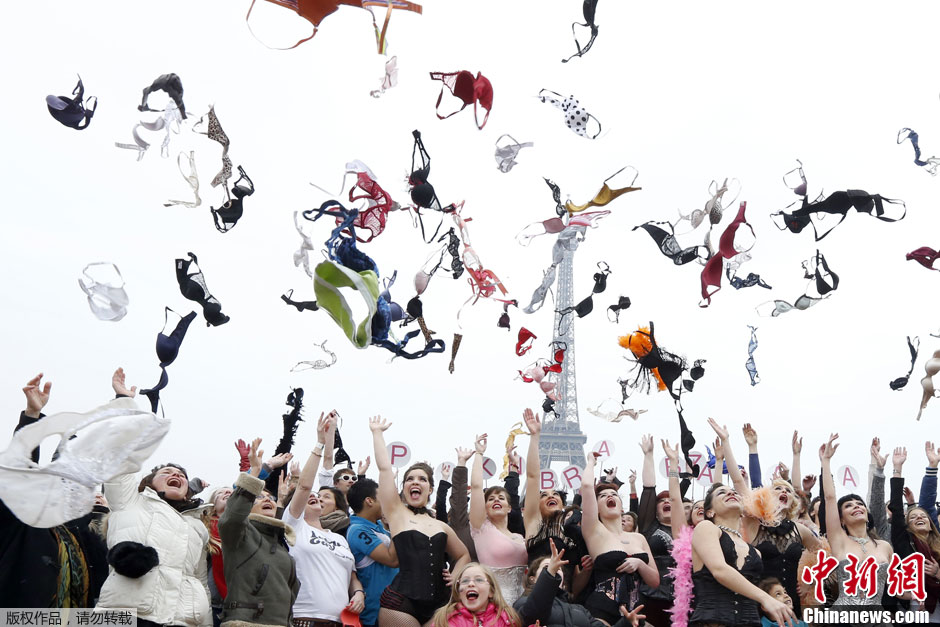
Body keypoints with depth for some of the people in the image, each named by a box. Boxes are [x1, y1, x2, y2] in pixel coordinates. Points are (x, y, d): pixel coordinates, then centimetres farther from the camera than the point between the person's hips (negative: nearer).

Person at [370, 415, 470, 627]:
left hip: (437, 606, 4)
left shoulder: (441, 526, 16)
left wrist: (455, 577, 12)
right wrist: (377, 432, 4)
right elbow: (384, 468, 0)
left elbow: (463, 556, 31)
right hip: (400, 604, -4)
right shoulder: (397, 513, 6)